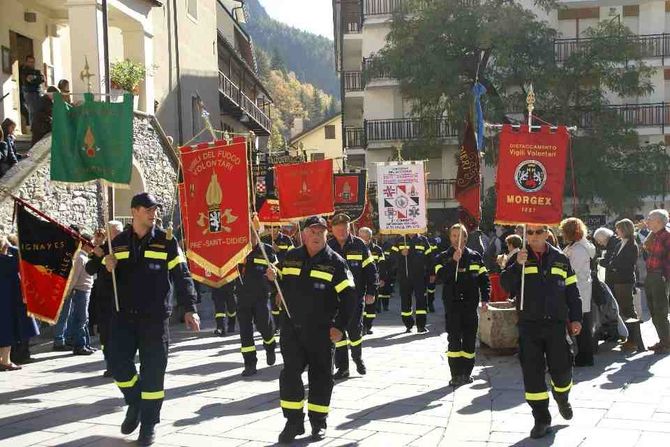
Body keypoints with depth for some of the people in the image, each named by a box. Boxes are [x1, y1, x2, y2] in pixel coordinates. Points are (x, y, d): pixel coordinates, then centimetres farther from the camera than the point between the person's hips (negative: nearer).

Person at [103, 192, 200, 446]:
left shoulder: (166, 242, -1)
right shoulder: (118, 242, 8)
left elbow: (181, 276, -2)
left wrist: (189, 309, -10)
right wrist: (107, 267, -8)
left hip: (155, 317, -3)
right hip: (123, 315, 3)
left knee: (153, 370, -1)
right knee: (118, 364, -1)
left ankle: (149, 423, 12)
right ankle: (134, 404, 26)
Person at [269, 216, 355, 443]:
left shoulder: (335, 262, -5)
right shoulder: (290, 258, 6)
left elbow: (349, 296, -5)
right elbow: (283, 287, 20)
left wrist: (339, 327, -9)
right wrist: (274, 278, -3)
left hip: (321, 330, -2)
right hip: (291, 327, 3)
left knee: (320, 376, 6)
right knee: (290, 374, 0)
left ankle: (318, 422, 20)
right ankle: (294, 422, 11)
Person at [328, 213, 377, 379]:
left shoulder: (359, 245, -1)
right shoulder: (328, 247, 3)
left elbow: (370, 269, 1)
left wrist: (371, 292, -4)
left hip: (356, 295, -2)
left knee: (355, 329, 1)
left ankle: (358, 358, 28)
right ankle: (342, 367, 10)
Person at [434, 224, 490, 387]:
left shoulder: (475, 257, 7)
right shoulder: (443, 257, 3)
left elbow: (484, 278, 8)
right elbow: (441, 276, -14)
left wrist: (485, 299, -1)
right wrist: (454, 261, -22)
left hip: (470, 304, 2)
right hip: (452, 304, -2)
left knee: (469, 339, 5)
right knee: (454, 339, -5)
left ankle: (466, 373, 14)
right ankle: (456, 374, -2)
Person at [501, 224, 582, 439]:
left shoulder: (560, 259, 7)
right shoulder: (518, 259, 4)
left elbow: (572, 291, 11)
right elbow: (506, 285, -9)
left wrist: (575, 318, 7)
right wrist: (517, 266, -23)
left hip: (556, 324, 1)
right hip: (529, 325, 0)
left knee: (561, 369, 3)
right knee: (532, 373, -1)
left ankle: (562, 398, 37)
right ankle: (541, 418, 11)